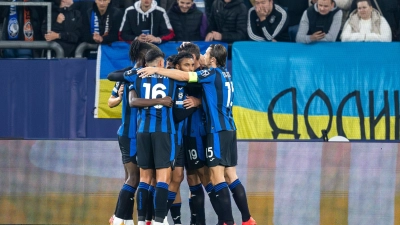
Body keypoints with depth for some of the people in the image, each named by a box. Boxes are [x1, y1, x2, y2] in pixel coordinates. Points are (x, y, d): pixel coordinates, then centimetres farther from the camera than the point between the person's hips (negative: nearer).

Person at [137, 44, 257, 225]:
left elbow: (184, 76, -15)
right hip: (229, 129, 9)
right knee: (230, 177, 12)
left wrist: (156, 70, -12)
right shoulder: (225, 74, 14)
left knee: (217, 178, -8)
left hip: (218, 130, -9)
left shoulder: (213, 73, -9)